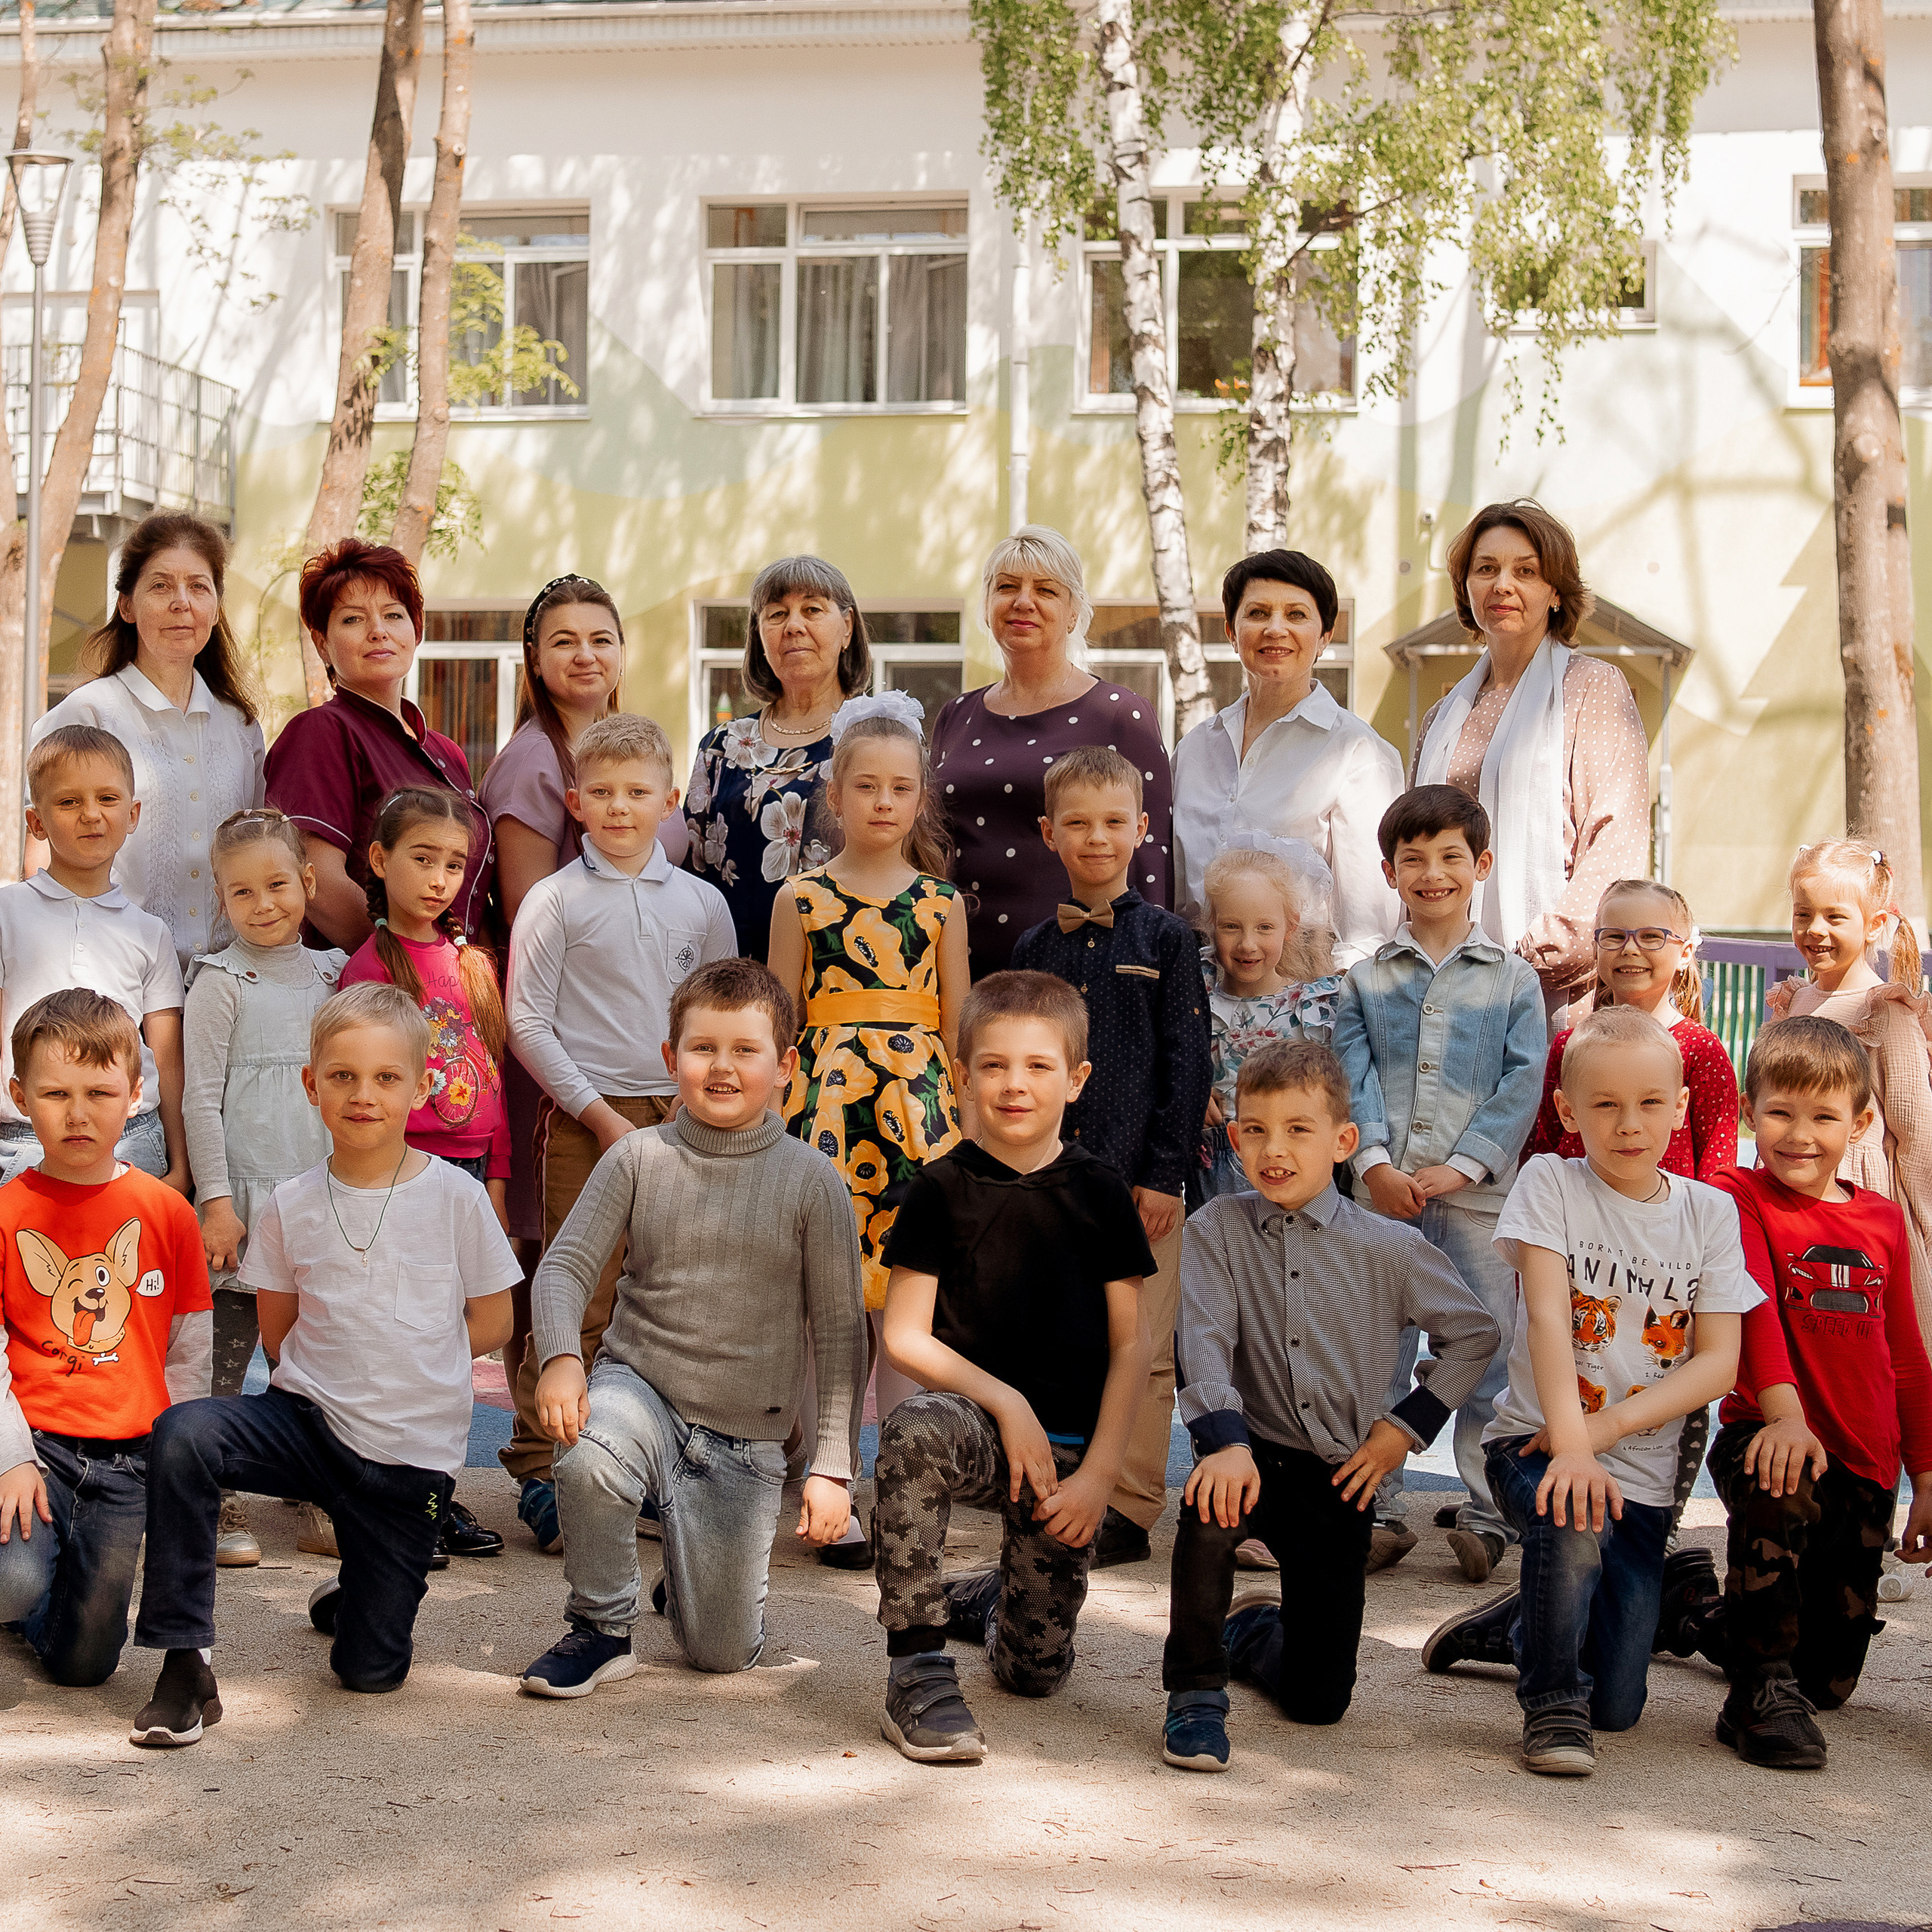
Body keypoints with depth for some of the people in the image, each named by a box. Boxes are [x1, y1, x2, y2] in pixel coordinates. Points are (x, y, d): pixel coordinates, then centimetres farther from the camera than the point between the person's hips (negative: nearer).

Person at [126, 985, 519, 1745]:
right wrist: (341, 1381, 0)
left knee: (370, 1671, -2)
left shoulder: (456, 1197, -6)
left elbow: (490, 1323, 3)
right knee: (182, 1434, -31)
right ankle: (185, 1660, -21)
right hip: (308, 1420, 1)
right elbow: (277, 1335, 11)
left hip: (412, 1453, -1)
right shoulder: (291, 1206, 0)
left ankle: (360, 1596, 36)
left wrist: (405, 1370, 1)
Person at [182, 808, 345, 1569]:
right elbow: (201, 1099, -6)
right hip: (248, 1193, -4)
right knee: (231, 1350, -1)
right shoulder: (222, 984, -3)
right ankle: (218, 1504, 6)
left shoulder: (327, 974, 12)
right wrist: (216, 1202, -12)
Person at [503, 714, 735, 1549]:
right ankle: (540, 1469, 5)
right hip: (587, 1116, -3)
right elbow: (527, 1023, -3)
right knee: (579, 1300, -5)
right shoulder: (556, 900, 0)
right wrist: (597, 1113, -9)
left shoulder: (701, 902, 10)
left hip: (683, 1120, 4)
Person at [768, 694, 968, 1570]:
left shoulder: (940, 903, 8)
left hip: (919, 1103, 1)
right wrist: (772, 1126, 2)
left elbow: (957, 1023, 10)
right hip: (826, 1098, -1)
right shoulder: (802, 898, 4)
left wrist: (964, 1127, 7)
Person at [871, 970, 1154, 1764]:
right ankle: (917, 1670, -28)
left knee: (1035, 1669, 3)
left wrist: (1099, 1470, -6)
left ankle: (983, 1599, 41)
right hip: (974, 1422, -2)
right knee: (916, 1430, -39)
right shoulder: (942, 1191, -3)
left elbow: (1130, 1345, 2)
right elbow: (905, 1338, -4)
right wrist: (1006, 1403, -15)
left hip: (1067, 1450, 2)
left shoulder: (1099, 1193, 1)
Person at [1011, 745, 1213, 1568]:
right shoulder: (1036, 948, 9)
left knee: (1142, 1350, 0)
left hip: (1142, 1176, -3)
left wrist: (1164, 1173, -8)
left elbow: (1186, 1062, -3)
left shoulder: (1164, 937, 0)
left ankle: (1132, 1511, 8)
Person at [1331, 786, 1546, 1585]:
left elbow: (1521, 1085, -1)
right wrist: (1375, 1164, -13)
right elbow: (1353, 1078, 2)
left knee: (1486, 1353, 1)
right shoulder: (1367, 980, 10)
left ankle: (1486, 1516, 11)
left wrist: (1457, 1167, -11)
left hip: (1478, 1192, -1)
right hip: (1383, 1191, 1)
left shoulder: (1512, 980, 7)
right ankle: (1373, 1511, 13)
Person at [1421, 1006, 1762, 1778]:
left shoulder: (1710, 1213, 1)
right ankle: (1552, 1699, -15)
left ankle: (1516, 1626, 34)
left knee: (1617, 1705, 2)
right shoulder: (1551, 1183, -6)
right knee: (1575, 1523, -39)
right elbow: (1547, 1317, -18)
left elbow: (1719, 1361, -4)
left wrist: (1610, 1424, -17)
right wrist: (1569, 1443, -31)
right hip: (1536, 1439, -3)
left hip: (1643, 1475, 3)